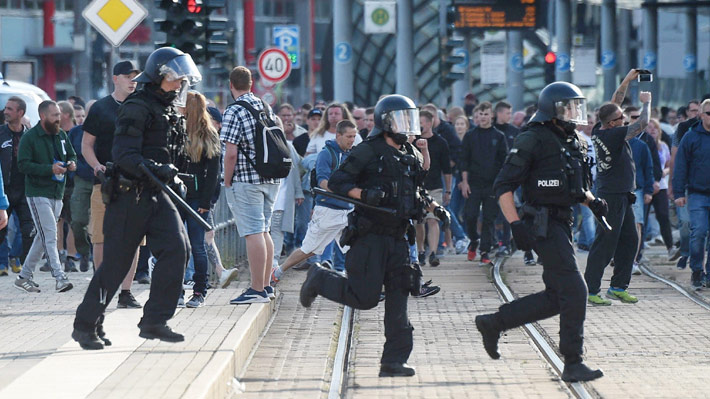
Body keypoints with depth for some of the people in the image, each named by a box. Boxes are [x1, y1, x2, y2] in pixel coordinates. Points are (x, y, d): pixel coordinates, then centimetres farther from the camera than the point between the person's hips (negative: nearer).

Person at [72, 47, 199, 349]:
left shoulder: (171, 113, 16)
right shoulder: (137, 108, -12)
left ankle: (154, 321, -4)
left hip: (157, 196, 8)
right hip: (130, 196, -8)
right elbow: (124, 156, -22)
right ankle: (86, 325, 9)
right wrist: (157, 170, -31)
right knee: (116, 263, -4)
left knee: (176, 248, -9)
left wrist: (175, 177, 16)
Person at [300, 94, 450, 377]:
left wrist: (434, 208, 10)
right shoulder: (368, 152, -8)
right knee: (365, 298, -8)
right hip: (369, 237, -7)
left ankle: (394, 361, 3)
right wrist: (363, 193, -25)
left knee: (398, 301, 0)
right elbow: (336, 182, -10)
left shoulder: (413, 156, 14)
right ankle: (319, 279, 18)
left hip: (397, 238, 7)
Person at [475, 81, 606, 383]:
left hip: (562, 224, 9)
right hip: (543, 225, -9)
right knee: (574, 291, -11)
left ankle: (493, 323, 22)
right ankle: (573, 364, -5)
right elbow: (503, 185, -13)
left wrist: (592, 201, 6)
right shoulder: (533, 140, -11)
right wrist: (515, 225, -21)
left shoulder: (572, 142, 15)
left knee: (556, 297, 11)